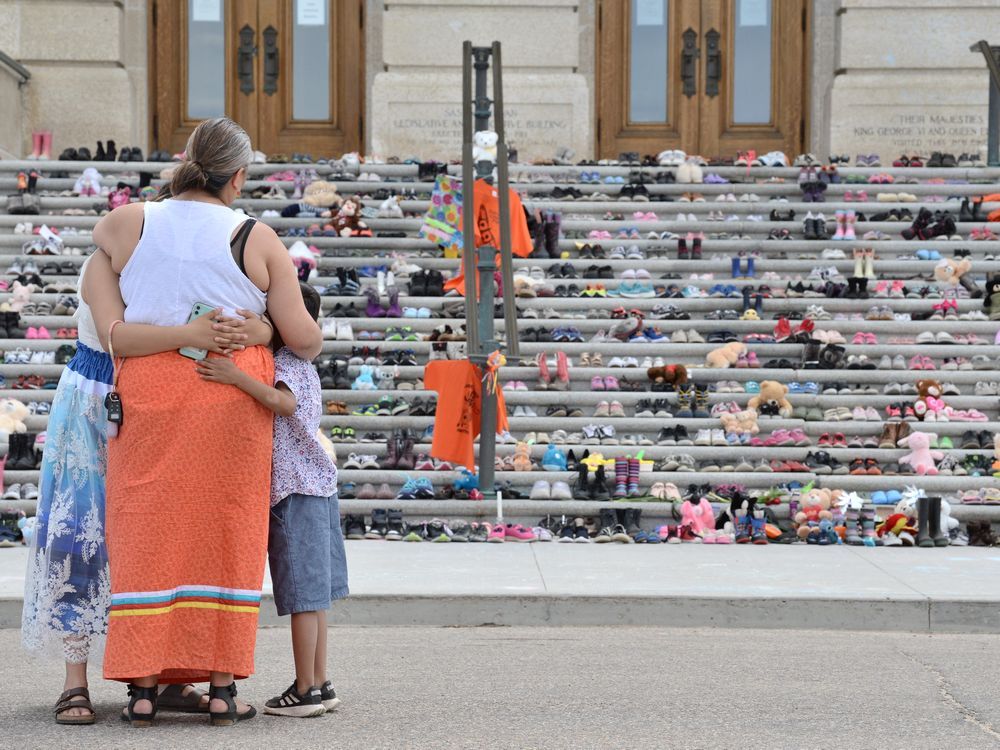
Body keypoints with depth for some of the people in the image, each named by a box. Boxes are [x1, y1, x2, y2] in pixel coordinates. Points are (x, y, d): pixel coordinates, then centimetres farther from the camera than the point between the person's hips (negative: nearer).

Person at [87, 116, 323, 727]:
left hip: (149, 393, 1)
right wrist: (315, 346, 20)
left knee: (147, 533, 5)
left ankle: (143, 686, 3)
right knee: (227, 534, 5)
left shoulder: (127, 225, 0)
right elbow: (302, 335, 0)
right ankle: (223, 686, 5)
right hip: (234, 400, -1)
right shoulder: (257, 240, -3)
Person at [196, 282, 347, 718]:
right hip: (318, 486, 10)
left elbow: (285, 403, -33)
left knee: (302, 595, -7)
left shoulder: (283, 364, -12)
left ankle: (305, 690, -4)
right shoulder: (305, 367, 17)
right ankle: (319, 684, 15)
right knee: (313, 594, 12)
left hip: (295, 491, -10)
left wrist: (238, 378, -39)